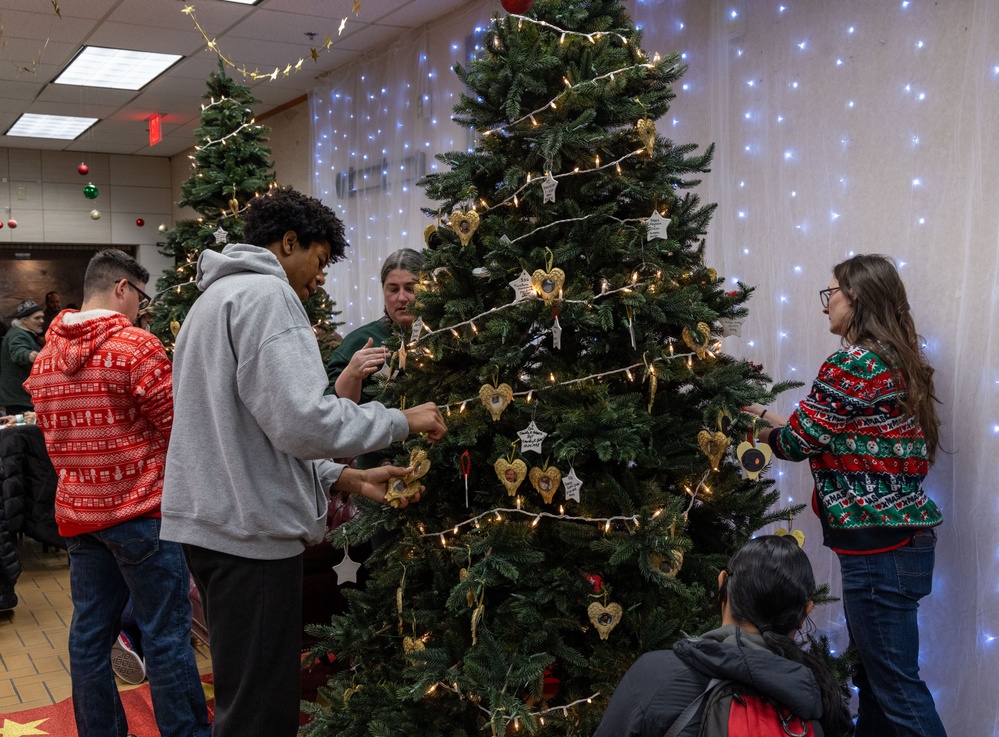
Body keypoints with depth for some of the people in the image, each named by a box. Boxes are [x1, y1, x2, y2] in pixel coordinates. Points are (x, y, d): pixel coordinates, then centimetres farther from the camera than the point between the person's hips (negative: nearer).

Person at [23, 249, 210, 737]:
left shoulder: (46, 355, 9)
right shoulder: (136, 345, -14)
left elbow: (53, 432, 15)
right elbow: (179, 426, -14)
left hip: (77, 509, 7)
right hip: (141, 510, -7)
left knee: (90, 633, 13)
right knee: (166, 635, 0)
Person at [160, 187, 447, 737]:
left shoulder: (215, 298, 22)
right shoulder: (265, 294, -11)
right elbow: (302, 422, -23)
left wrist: (345, 479, 16)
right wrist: (402, 420, -8)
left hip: (210, 521, 10)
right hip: (250, 528, -10)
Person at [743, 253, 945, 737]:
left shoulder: (852, 366, -16)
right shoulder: (898, 362, 13)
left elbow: (798, 442, -8)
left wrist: (765, 431, 12)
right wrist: (776, 421, 20)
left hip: (878, 546, -10)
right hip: (907, 537, 10)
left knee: (896, 685, -1)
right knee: (875, 674, 19)